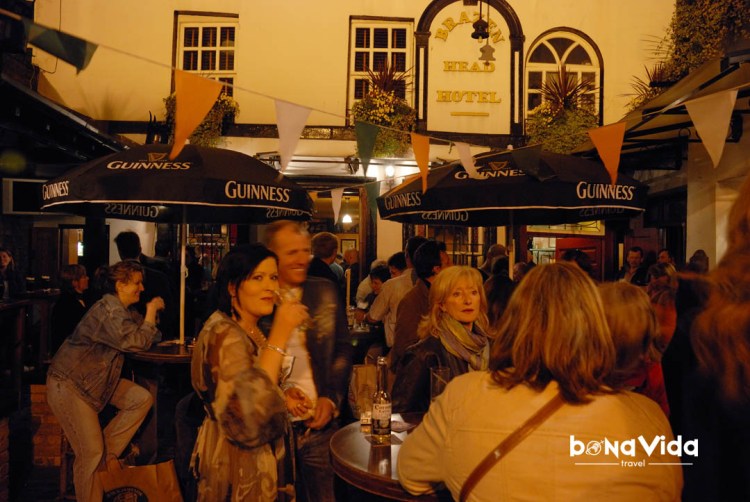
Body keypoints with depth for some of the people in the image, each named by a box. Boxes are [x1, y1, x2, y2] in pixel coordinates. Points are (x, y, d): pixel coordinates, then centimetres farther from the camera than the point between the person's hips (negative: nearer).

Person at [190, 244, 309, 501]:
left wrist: (283, 395, 3)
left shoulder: (251, 330, 6)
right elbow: (248, 415, -38)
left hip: (261, 452, 9)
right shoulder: (224, 334, -24)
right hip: (236, 460, -9)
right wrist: (280, 335, -36)